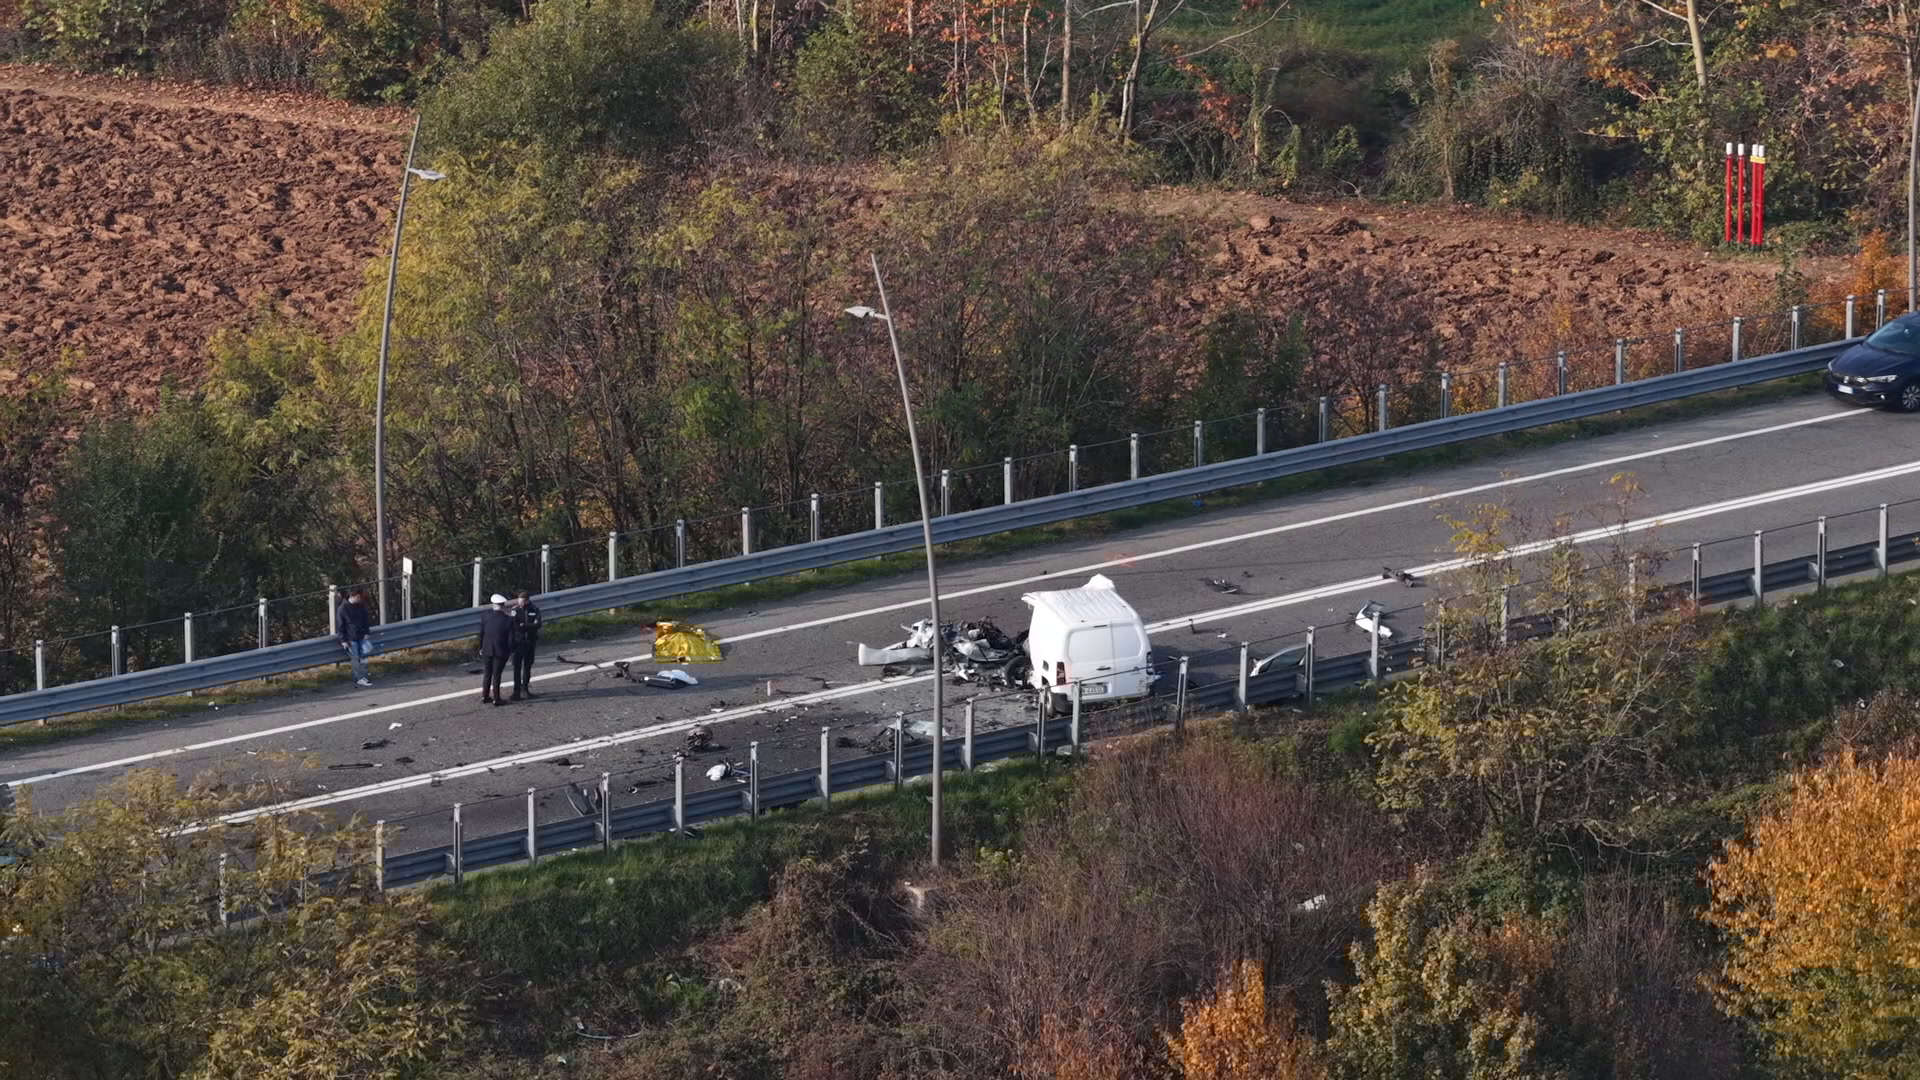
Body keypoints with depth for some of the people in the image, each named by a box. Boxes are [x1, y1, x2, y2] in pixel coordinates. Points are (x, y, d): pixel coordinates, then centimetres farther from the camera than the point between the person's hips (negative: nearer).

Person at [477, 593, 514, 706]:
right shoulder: (508, 620, -14)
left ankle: (485, 696, 21)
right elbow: (510, 638, -9)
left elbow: (481, 633, -1)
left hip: (486, 650, 3)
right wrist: (511, 652, 3)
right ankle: (496, 698, 8)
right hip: (501, 651, -3)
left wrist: (481, 648, 10)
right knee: (496, 675, 5)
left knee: (487, 673, 16)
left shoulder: (485, 616, -8)